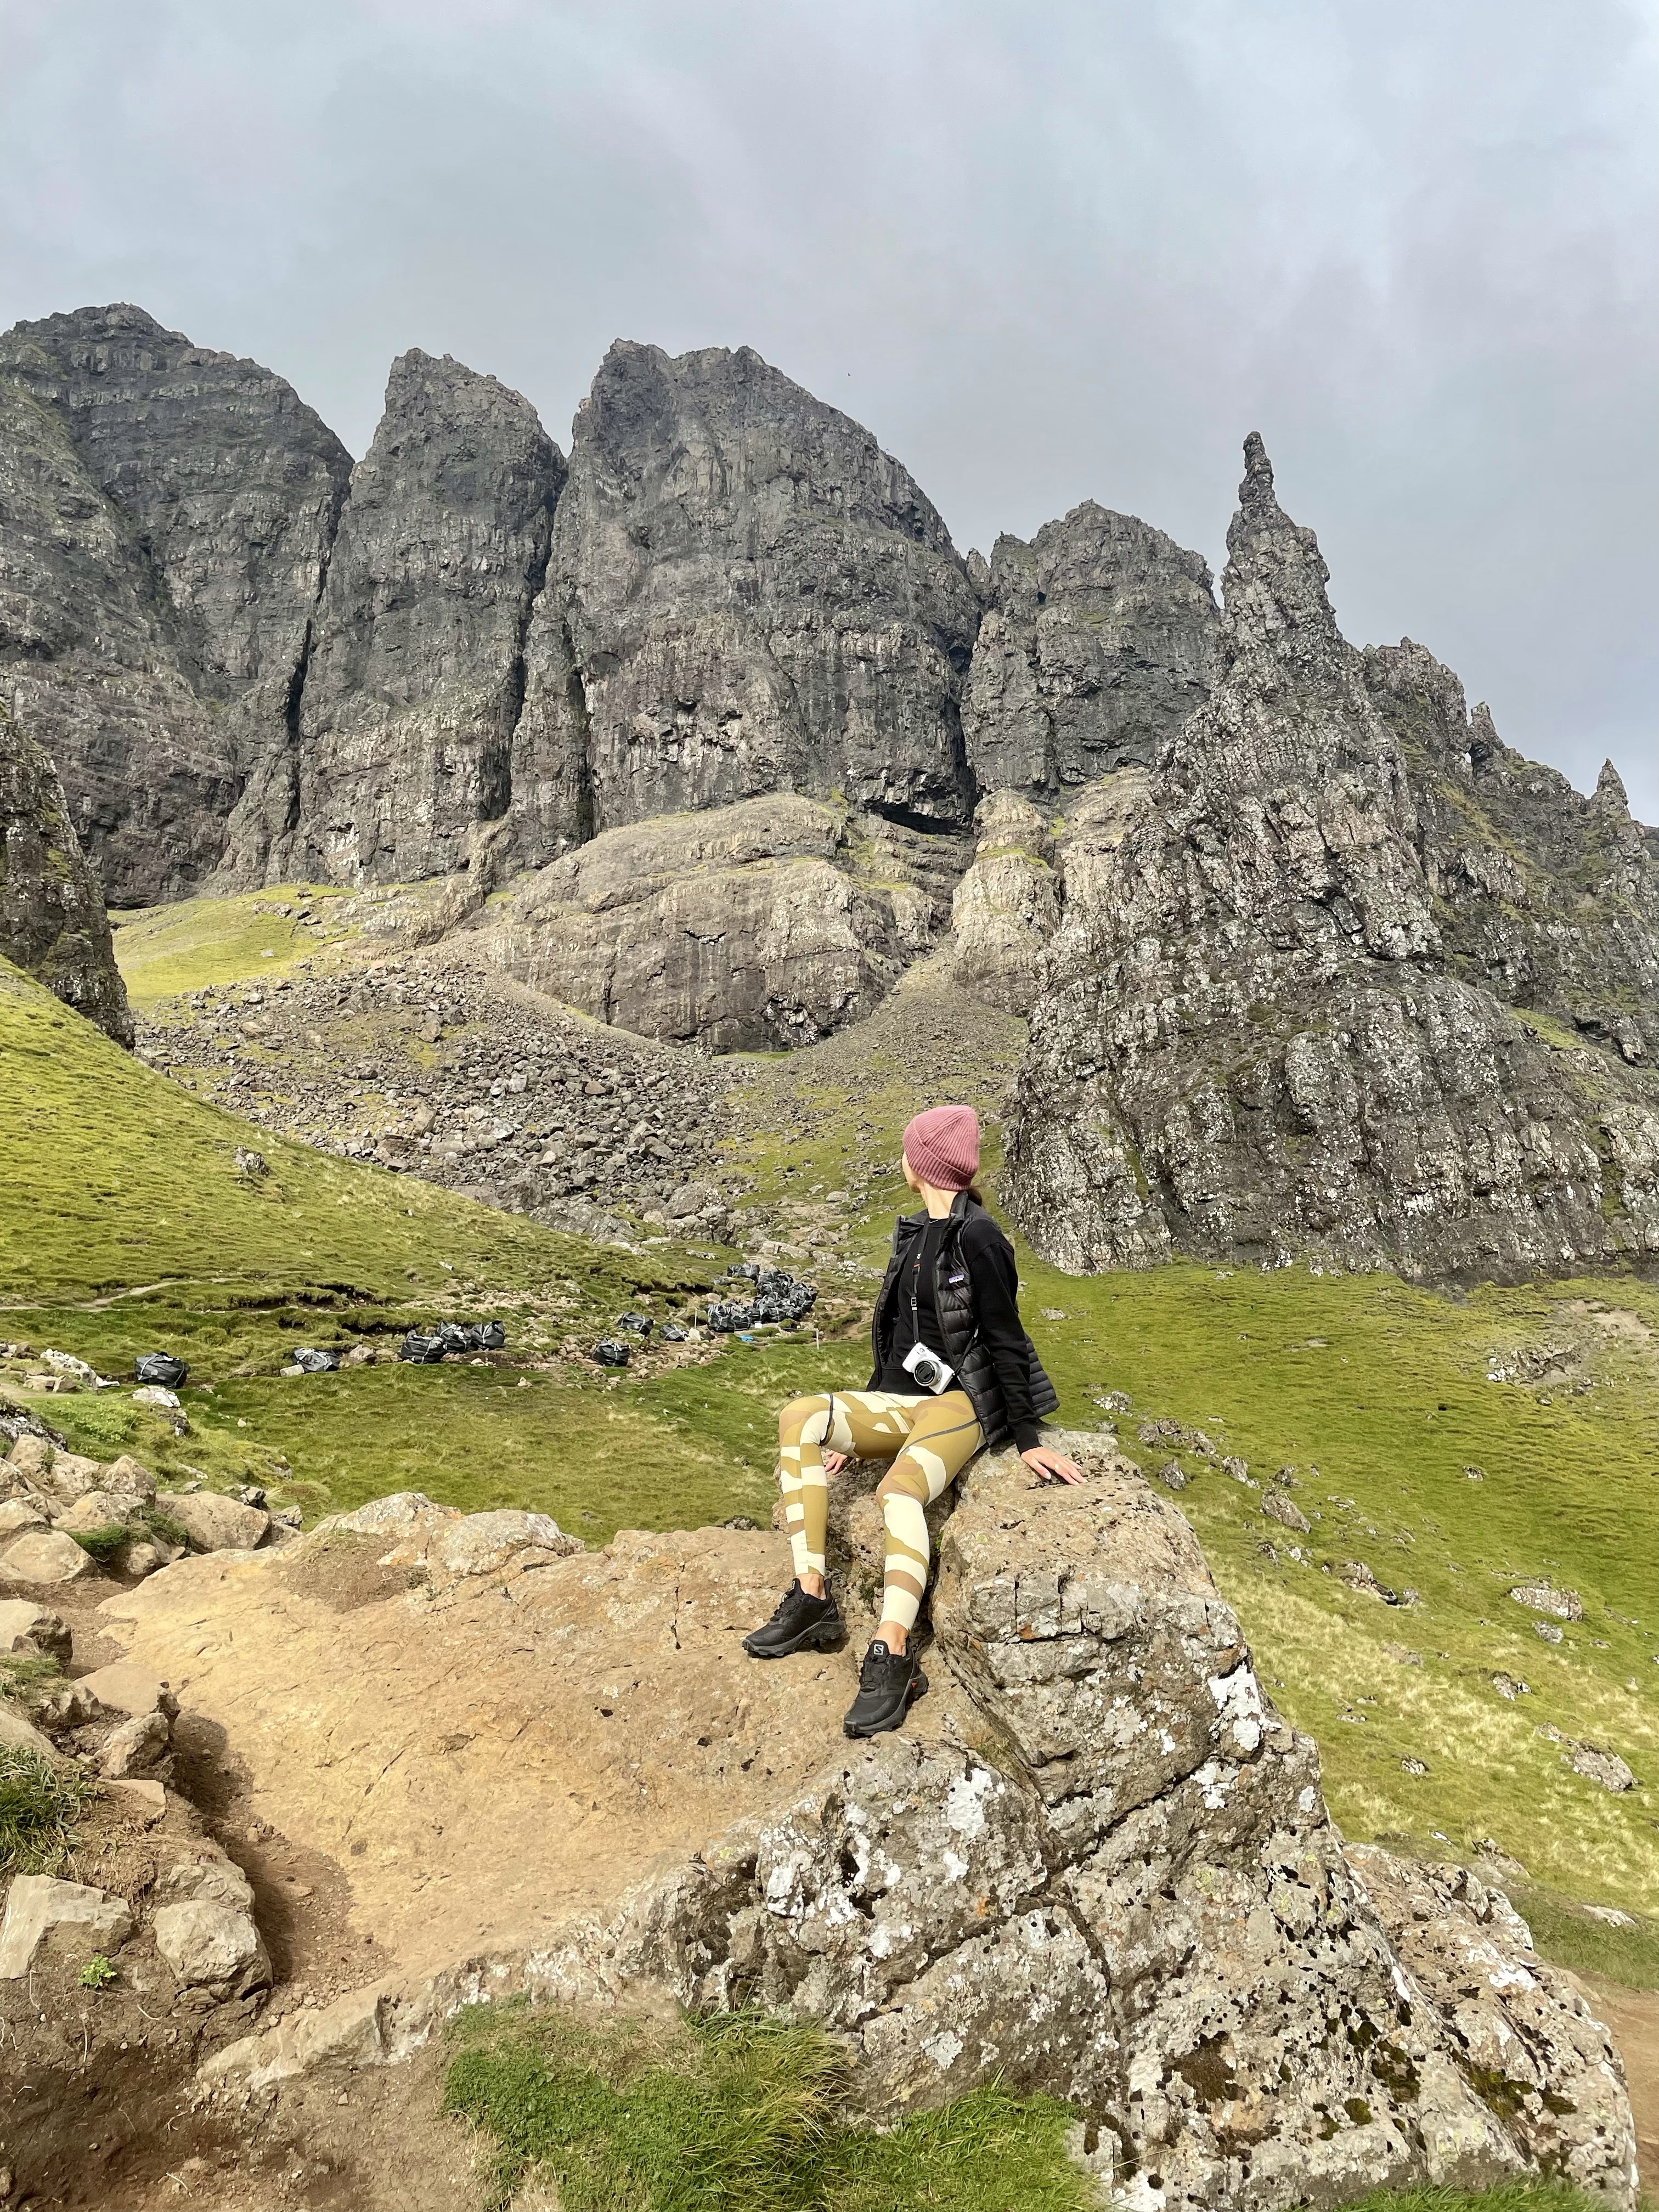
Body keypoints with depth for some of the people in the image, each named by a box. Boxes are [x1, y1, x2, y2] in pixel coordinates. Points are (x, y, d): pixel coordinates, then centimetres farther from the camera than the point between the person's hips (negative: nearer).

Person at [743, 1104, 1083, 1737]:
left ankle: (893, 1657, -34)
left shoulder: (976, 1237, -12)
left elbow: (1005, 1341, -11)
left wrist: (1029, 1441, -10)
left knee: (900, 1488, -36)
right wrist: (856, 1430, 19)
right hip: (904, 1401, 8)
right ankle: (812, 1599, -17)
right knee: (798, 1419, -16)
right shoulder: (915, 1234, 14)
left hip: (964, 1401, -8)